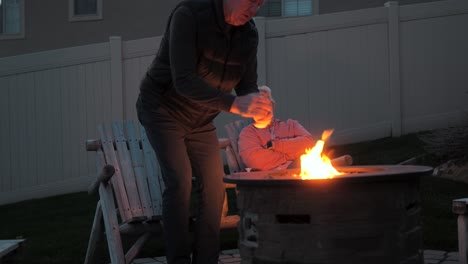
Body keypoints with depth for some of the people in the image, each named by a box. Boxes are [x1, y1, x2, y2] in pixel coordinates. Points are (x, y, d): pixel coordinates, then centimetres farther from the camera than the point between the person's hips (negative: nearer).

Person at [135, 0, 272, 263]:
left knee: (214, 186, -4)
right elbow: (184, 80, -34)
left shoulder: (249, 34, -7)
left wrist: (257, 106, -28)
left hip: (201, 120, 6)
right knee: (179, 181, -19)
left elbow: (248, 85, -3)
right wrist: (234, 104, -44)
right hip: (163, 109, -6)